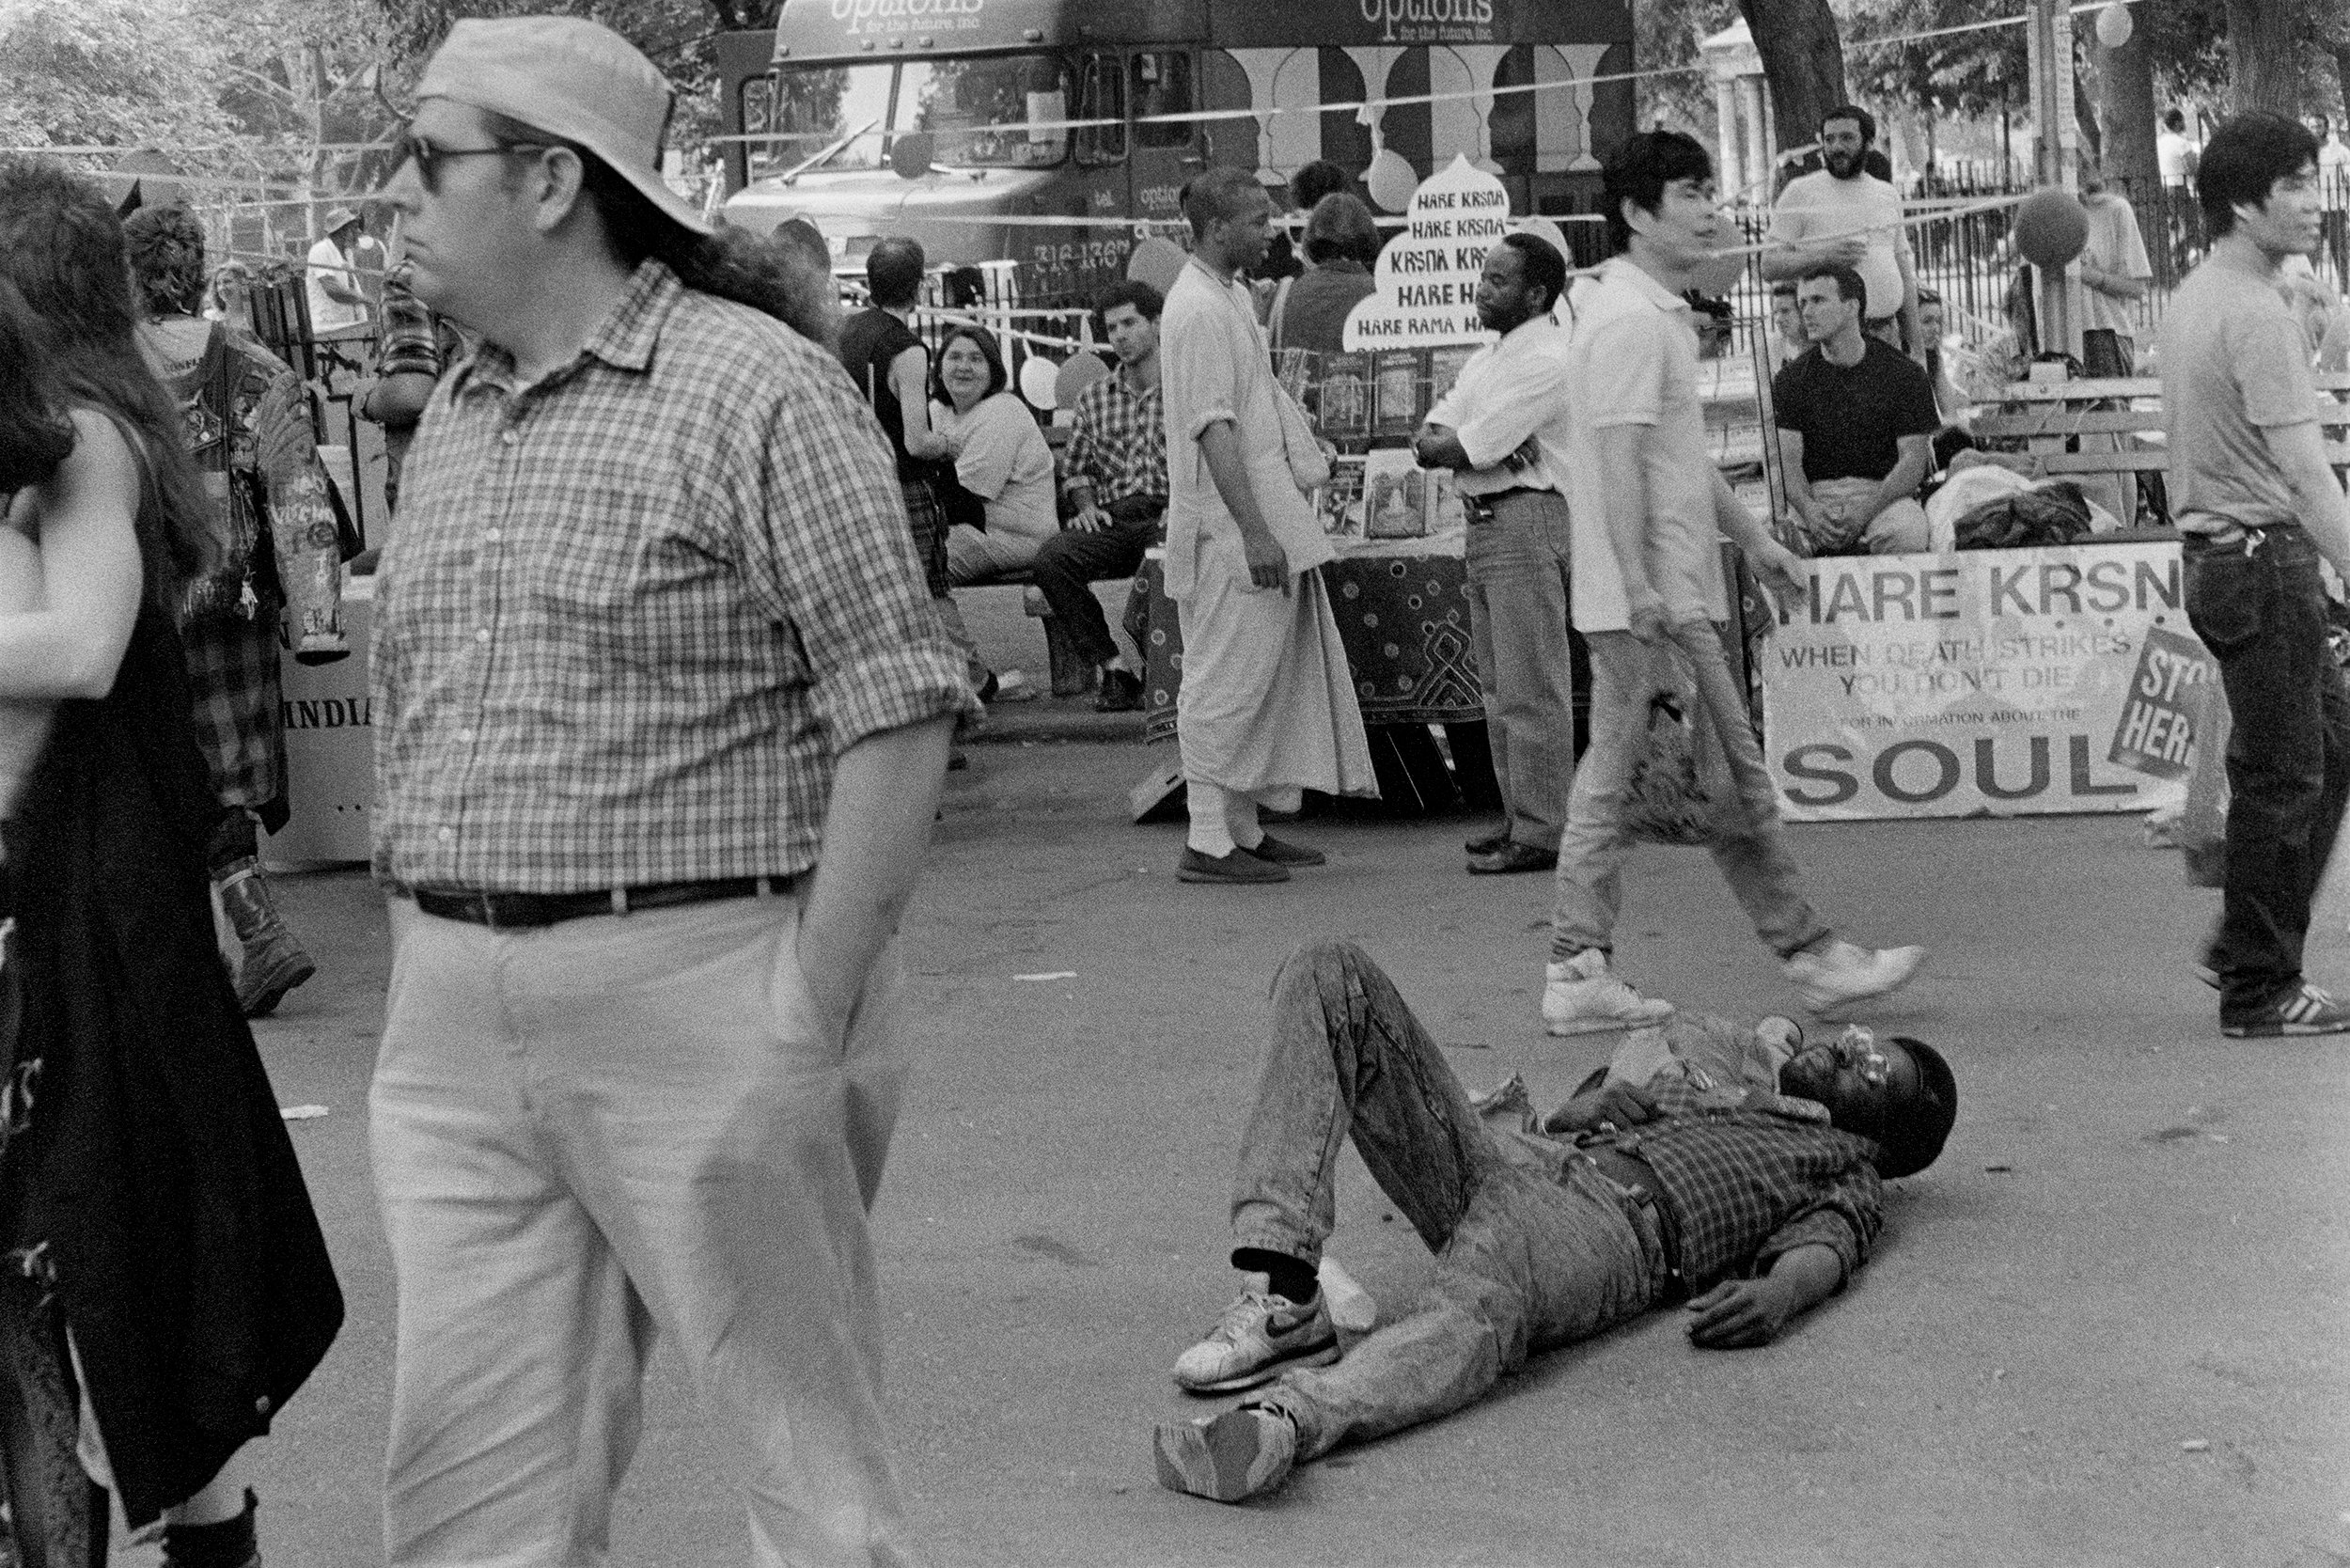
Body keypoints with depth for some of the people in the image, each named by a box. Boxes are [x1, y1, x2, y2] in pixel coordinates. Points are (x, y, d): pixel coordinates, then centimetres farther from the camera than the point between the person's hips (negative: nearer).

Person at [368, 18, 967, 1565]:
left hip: (698, 996, -6)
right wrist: (425, 962, 11)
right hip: (454, 1024, 7)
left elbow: (897, 717, -12)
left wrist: (813, 1019, -16)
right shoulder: (447, 422, 15)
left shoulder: (759, 388, -8)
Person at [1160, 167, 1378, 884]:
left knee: (1264, 683, 13)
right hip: (1227, 531, -10)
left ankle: (1243, 829, 20)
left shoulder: (1230, 296, 16)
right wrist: (1253, 530, -25)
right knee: (1225, 684, -5)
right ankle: (1209, 843, 0)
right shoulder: (1198, 309, -16)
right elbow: (1213, 428, -22)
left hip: (1259, 520, 10)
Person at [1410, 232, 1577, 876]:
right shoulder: (1486, 359, 19)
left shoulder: (1548, 360, -12)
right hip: (1484, 524, 10)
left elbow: (1469, 448, -17)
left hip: (1527, 517, -10)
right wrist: (1458, 445, -10)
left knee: (1531, 686, -8)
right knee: (1501, 686, 14)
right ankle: (1520, 818, 21)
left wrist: (1439, 446, 2)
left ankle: (1542, 834, -5)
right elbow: (1432, 435, 10)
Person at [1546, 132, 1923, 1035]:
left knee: (1613, 777, 8)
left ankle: (1578, 974, 10)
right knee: (1732, 779, -2)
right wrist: (1644, 591, -26)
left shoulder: (1652, 311, 20)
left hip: (1658, 597, 11)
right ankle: (1810, 956, 6)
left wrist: (1752, 538, 29)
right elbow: (1618, 460, -21)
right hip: (1658, 600, -11)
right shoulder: (1631, 319, -14)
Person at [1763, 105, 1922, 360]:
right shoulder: (1800, 193, 3)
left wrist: (1914, 338, 15)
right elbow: (1769, 267, -3)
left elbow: (1904, 271, 20)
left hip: (1886, 333, 4)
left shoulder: (1888, 195, 17)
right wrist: (1821, 256, -18)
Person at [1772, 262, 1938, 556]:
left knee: (1905, 533, -36)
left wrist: (1867, 510, -19)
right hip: (1814, 495, 1)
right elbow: (1787, 459, -2)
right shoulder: (1790, 380, 7)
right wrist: (1809, 509, -24)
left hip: (1884, 491, -1)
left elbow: (1914, 458, -3)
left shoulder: (1905, 374, 2)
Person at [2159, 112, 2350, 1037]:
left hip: (2217, 553, 10)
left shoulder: (2191, 298, 13)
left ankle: (2245, 943, 22)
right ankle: (2258, 992, 6)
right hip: (2263, 556, -10)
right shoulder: (2256, 315, -18)